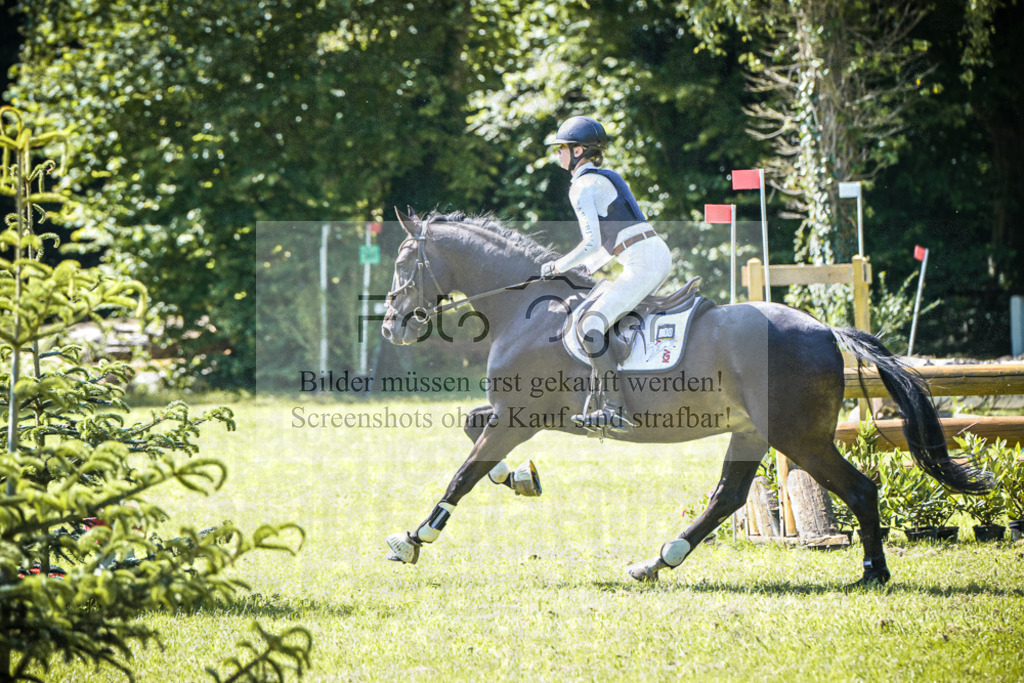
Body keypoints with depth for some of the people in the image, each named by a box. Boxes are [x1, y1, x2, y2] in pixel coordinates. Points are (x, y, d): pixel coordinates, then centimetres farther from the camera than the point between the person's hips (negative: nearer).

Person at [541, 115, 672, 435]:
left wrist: (559, 267, 0)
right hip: (660, 255, 10)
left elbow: (592, 243, -14)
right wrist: (578, 271, 25)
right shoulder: (608, 179, 23)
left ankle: (615, 410, -24)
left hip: (641, 264, -10)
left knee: (588, 327, -17)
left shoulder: (582, 186, -5)